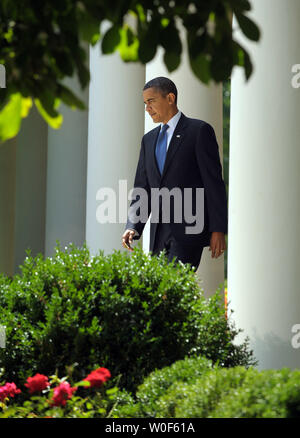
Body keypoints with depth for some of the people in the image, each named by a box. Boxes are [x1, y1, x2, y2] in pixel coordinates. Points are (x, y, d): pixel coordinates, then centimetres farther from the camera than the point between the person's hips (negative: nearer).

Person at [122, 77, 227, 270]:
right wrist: (133, 227, 1)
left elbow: (214, 182, -6)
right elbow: (142, 189, 17)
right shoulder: (149, 139, 18)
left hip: (189, 231, -7)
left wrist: (218, 230, -11)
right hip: (160, 235, 7)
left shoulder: (199, 130, -1)